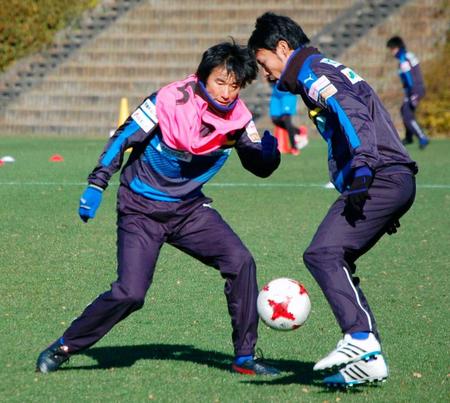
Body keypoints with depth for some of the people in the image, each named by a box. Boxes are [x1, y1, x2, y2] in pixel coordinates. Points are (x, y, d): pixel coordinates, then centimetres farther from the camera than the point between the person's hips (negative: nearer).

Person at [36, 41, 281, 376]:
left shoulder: (238, 117, -8)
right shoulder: (171, 100, -20)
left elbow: (260, 167, 0)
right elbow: (124, 137, -11)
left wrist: (270, 150, -24)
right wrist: (96, 185, -17)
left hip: (189, 209, 4)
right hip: (141, 210, -4)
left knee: (241, 263, -15)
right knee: (130, 293, -17)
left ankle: (245, 357, -2)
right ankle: (64, 347, 4)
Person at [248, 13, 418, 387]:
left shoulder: (311, 71, -3)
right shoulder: (330, 70, 28)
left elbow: (352, 112, -21)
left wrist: (363, 170, -31)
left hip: (379, 180, -10)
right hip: (397, 182, 10)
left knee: (322, 254, -17)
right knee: (334, 260, 10)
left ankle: (361, 339, -27)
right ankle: (369, 360, 6)